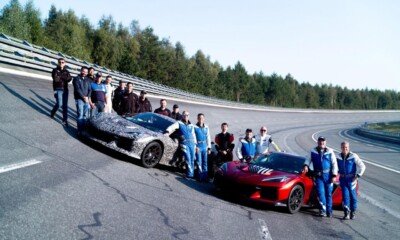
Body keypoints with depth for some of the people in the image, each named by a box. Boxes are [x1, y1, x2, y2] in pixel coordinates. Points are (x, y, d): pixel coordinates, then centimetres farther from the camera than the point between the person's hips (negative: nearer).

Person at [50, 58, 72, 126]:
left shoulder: (66, 71, 11)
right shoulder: (55, 70, 1)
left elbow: (69, 79, -6)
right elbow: (55, 79, -14)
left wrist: (60, 77, -15)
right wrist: (64, 78, -7)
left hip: (65, 89, 3)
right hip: (58, 89, -3)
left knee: (65, 105, 1)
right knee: (59, 103, -12)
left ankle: (65, 120, 6)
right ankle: (52, 112, 19)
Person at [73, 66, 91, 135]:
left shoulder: (87, 80, 17)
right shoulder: (76, 79, 3)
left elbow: (90, 90, 11)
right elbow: (77, 89, -7)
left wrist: (87, 97, -6)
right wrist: (83, 97, -12)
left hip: (87, 100, 5)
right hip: (79, 99, -4)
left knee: (86, 115, 2)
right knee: (80, 115, -9)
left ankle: (84, 129, 8)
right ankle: (80, 130, -8)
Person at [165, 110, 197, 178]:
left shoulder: (191, 125, 22)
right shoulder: (179, 123, 8)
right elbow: (172, 127, -10)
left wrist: (195, 144, 16)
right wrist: (167, 132, -31)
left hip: (192, 143, 5)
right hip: (184, 143, -4)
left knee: (192, 160, 4)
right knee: (188, 159, -13)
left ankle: (192, 174, 11)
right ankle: (190, 174, -9)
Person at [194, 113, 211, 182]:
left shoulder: (206, 127, 10)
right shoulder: (194, 127, -5)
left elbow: (208, 138, 14)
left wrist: (209, 148, 11)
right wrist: (195, 147, -12)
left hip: (205, 147, 4)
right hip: (198, 147, -4)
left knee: (205, 162, 8)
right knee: (199, 162, -3)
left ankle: (205, 176, 15)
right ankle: (201, 176, 3)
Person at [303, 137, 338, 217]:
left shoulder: (330, 152, 0)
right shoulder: (313, 151, 3)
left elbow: (334, 164, 1)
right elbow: (309, 160, 13)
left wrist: (334, 175, -4)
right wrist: (306, 166, -10)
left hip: (328, 175, 0)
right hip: (318, 176, 0)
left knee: (328, 193, 7)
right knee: (320, 192, -9)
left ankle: (329, 211, 18)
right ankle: (323, 210, -4)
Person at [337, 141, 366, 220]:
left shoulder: (354, 156, -10)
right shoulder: (338, 157, 1)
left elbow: (362, 166, -7)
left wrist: (358, 176, -10)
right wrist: (339, 173, 11)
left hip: (352, 179, -2)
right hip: (343, 179, 2)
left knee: (353, 196, 6)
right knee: (345, 196, -3)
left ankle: (353, 213, 20)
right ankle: (346, 213, 2)